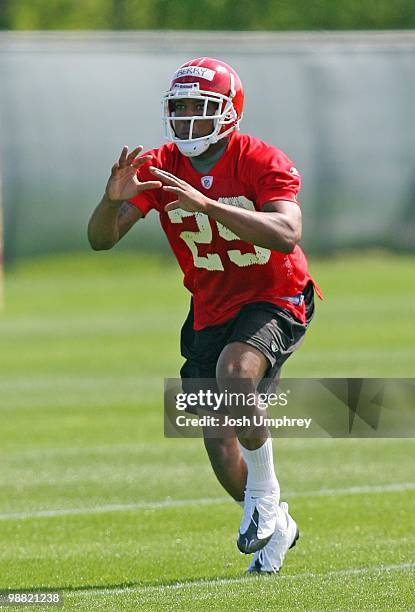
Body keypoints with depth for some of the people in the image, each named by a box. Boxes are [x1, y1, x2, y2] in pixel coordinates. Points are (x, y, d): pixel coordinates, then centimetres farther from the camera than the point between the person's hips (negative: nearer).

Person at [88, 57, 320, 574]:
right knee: (221, 449, 3)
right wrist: (113, 200, -35)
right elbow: (100, 240, -12)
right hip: (211, 312, 5)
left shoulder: (263, 163, -19)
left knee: (234, 373, -35)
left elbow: (287, 235, -36)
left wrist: (206, 203, -45)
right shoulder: (158, 168, -7)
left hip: (275, 301, -5)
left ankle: (265, 497, -14)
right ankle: (275, 528, 31)